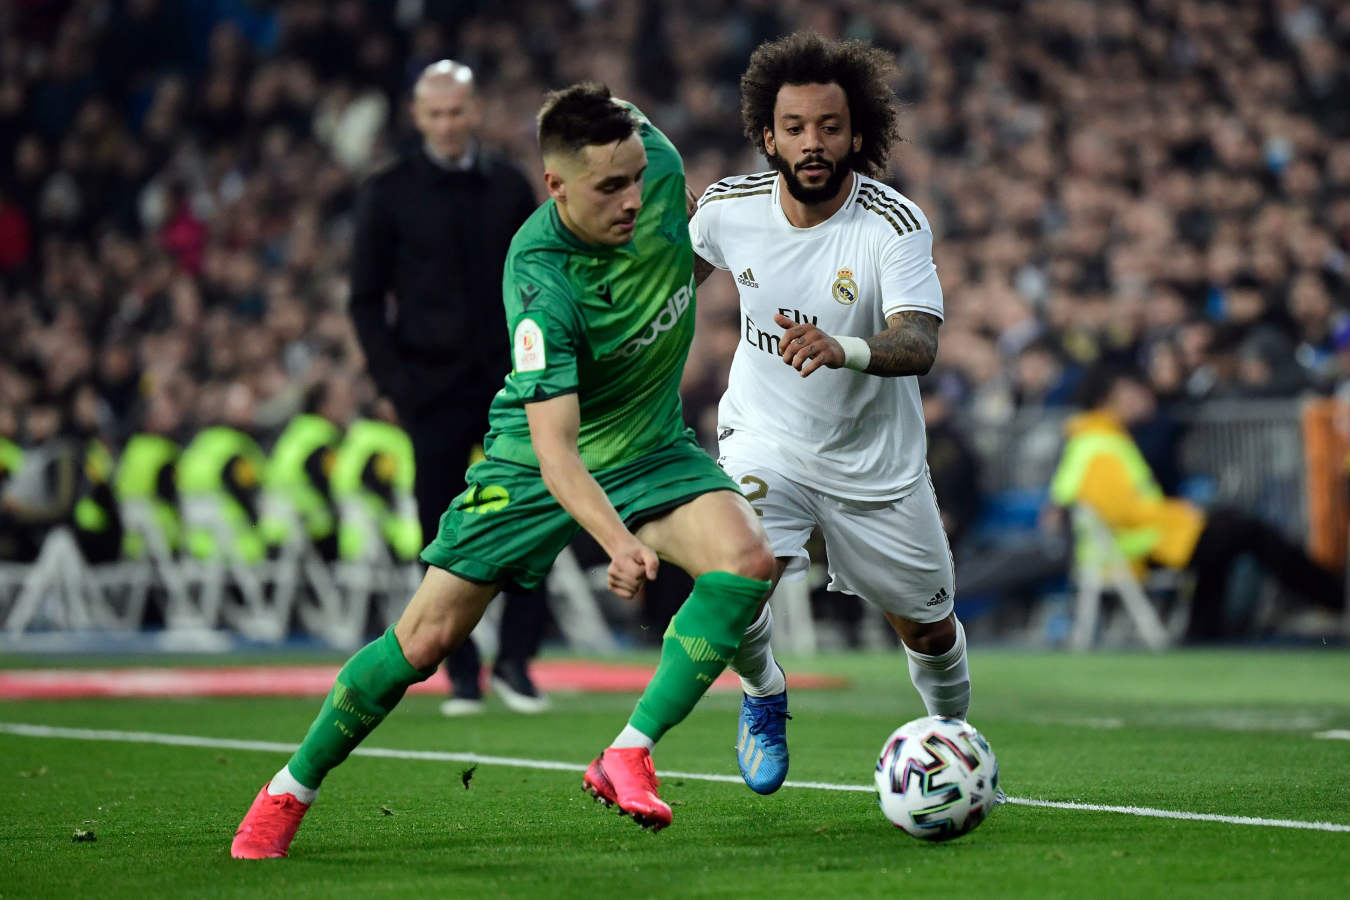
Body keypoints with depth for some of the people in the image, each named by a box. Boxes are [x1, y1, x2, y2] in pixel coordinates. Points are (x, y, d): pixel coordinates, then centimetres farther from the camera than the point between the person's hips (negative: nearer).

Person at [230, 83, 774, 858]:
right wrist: (618, 541, -54)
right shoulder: (540, 283, -34)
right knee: (427, 636, -4)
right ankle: (290, 791, 17)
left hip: (650, 446, 4)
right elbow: (555, 446, -41)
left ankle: (630, 756, -22)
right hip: (533, 464, -4)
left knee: (747, 558, -25)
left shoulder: (655, 158, -19)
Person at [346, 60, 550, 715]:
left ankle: (515, 660, 5)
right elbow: (366, 299, 2)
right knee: (445, 534, 0)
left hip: (510, 381, 2)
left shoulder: (510, 188, 9)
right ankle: (461, 674, 8)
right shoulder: (389, 193, 2)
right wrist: (392, 382, -7)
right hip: (434, 386, -2)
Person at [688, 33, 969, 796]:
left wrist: (842, 349, -57)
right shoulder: (730, 207, -13)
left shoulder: (897, 225, -23)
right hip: (765, 437, 1)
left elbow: (919, 344, -37)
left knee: (929, 627, 10)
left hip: (876, 461, 0)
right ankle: (764, 695, 8)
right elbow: (683, 264, 13)